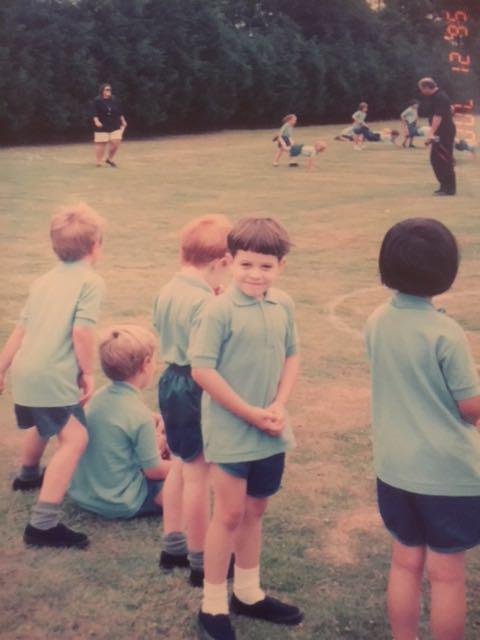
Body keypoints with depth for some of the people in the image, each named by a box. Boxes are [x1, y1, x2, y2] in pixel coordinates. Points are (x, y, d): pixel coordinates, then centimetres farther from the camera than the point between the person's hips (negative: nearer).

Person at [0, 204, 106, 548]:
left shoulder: (44, 281, 18)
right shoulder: (91, 281, -5)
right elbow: (81, 331, -17)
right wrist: (87, 371, -5)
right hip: (53, 376, -9)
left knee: (42, 424, 34)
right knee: (74, 438, -11)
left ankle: (29, 475, 61)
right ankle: (43, 524, -20)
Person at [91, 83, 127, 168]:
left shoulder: (114, 100, 7)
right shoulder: (97, 101, -6)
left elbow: (120, 112, 16)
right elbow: (94, 113, -13)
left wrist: (123, 121, 18)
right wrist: (96, 121, -28)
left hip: (114, 126, 4)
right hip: (102, 127, -4)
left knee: (115, 143, -3)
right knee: (101, 144, -1)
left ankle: (109, 159, 17)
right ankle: (99, 162, 8)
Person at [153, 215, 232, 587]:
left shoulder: (167, 292, 3)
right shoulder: (206, 303, -24)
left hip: (170, 382, 9)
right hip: (195, 390, -9)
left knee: (180, 467, 22)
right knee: (198, 476, 3)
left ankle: (173, 546, 35)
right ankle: (201, 562, 16)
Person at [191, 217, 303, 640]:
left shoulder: (284, 306, 1)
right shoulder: (219, 310, -17)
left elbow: (292, 356, 9)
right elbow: (202, 371, -18)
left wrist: (279, 405, -7)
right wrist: (250, 413, -16)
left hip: (270, 432, 6)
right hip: (230, 431, -6)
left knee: (254, 511, 18)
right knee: (229, 514, 3)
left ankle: (248, 593, 34)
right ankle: (213, 605, 19)